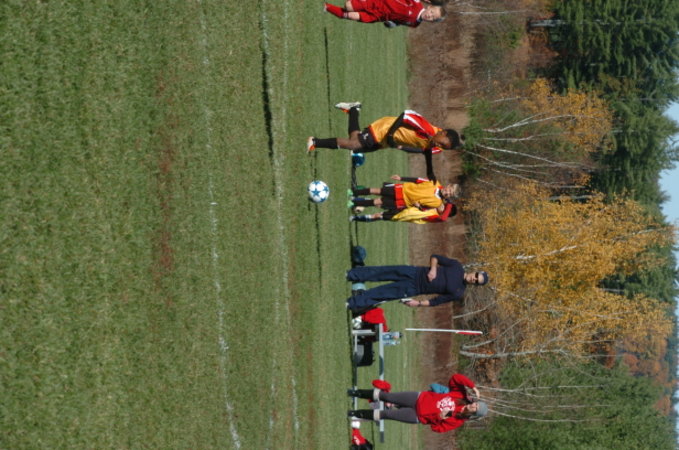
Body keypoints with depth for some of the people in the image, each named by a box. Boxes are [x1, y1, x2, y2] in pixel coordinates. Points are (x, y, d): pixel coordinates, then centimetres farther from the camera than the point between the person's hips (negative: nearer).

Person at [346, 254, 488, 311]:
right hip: (415, 272, 3)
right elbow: (435, 257, 5)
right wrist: (433, 268, -13)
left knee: (382, 293, -15)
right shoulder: (457, 266, 1)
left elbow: (436, 301, -5)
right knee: (382, 272, -12)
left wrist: (419, 303, -14)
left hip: (413, 288, -3)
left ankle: (351, 303, -11)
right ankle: (349, 274, -4)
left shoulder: (458, 293, -5)